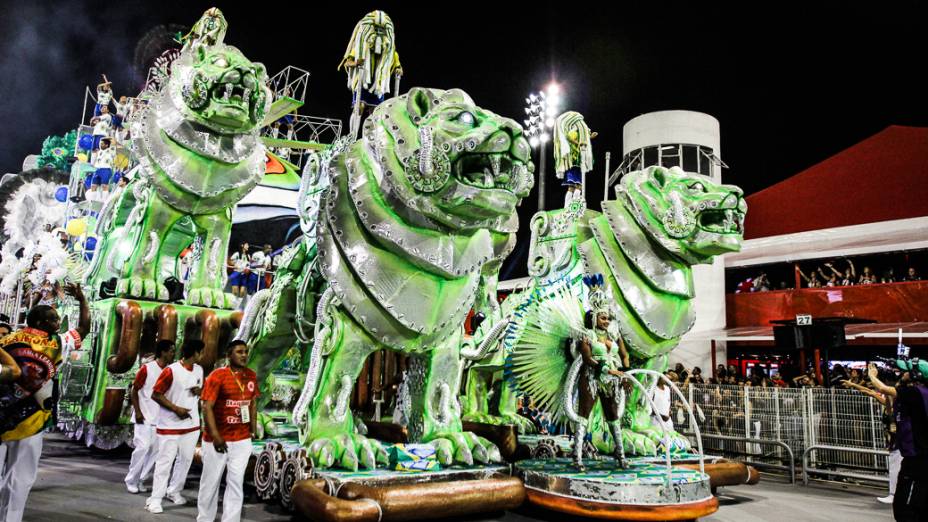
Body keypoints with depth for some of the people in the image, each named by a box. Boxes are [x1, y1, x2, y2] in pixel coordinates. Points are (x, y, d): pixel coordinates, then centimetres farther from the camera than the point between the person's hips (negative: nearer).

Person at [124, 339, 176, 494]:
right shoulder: (147, 369, -9)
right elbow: (134, 391, -5)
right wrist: (137, 412, -12)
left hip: (160, 418, 5)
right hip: (144, 417, -5)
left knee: (155, 450, 5)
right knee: (143, 447, -9)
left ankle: (139, 480, 17)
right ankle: (131, 480, 8)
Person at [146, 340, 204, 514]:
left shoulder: (199, 370, 5)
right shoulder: (171, 371, -15)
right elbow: (155, 394, -13)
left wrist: (200, 391, -6)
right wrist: (176, 408, -18)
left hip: (192, 424, 6)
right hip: (170, 425, -6)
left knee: (185, 460, 13)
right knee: (165, 462, -2)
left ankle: (174, 491, 28)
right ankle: (155, 499, 7)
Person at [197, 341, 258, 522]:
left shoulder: (251, 376, 5)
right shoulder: (217, 376, -12)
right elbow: (207, 407, -16)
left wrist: (253, 431, 10)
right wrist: (215, 436, -23)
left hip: (242, 440, 4)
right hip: (217, 439, -4)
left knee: (236, 483, 4)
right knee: (211, 482, 10)